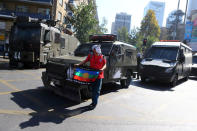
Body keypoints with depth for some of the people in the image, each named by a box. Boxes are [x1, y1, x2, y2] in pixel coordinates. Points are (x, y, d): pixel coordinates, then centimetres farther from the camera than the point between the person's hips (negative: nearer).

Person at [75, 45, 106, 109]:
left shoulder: (102, 57, 0)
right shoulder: (90, 56, 3)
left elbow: (105, 65, 4)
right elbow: (85, 61, 10)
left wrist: (102, 69, -17)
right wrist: (79, 64, -2)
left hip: (99, 75, -2)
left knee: (97, 90, 1)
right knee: (93, 89, 14)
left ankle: (94, 103, 8)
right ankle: (93, 102, 29)